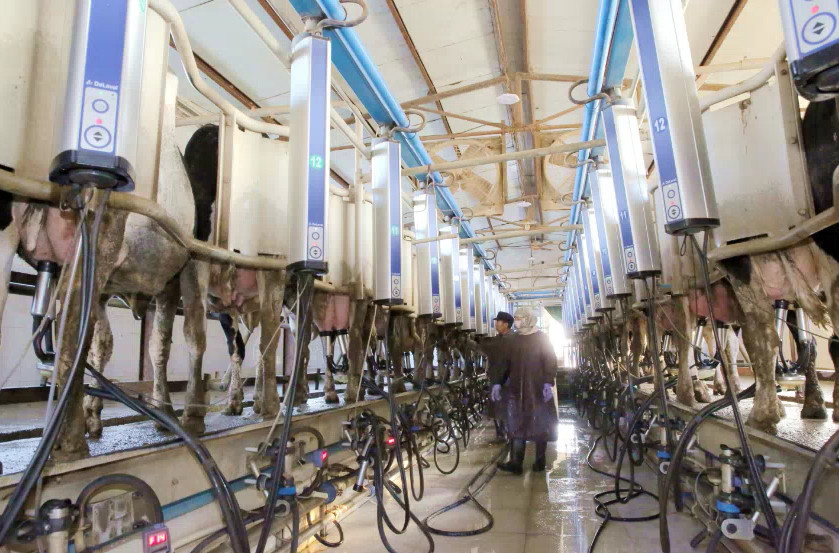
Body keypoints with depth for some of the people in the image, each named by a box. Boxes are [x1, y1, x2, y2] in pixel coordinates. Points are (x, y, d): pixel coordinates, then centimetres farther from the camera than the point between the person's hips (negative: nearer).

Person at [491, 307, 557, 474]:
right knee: (516, 425, -2)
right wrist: (498, 383, 6)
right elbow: (506, 364, 14)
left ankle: (540, 461, 20)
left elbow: (550, 361, -6)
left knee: (539, 425, 6)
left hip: (537, 389, -3)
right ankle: (515, 463, -2)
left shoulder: (542, 338, 0)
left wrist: (548, 382, -18)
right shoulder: (511, 340, 12)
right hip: (516, 389, 4)